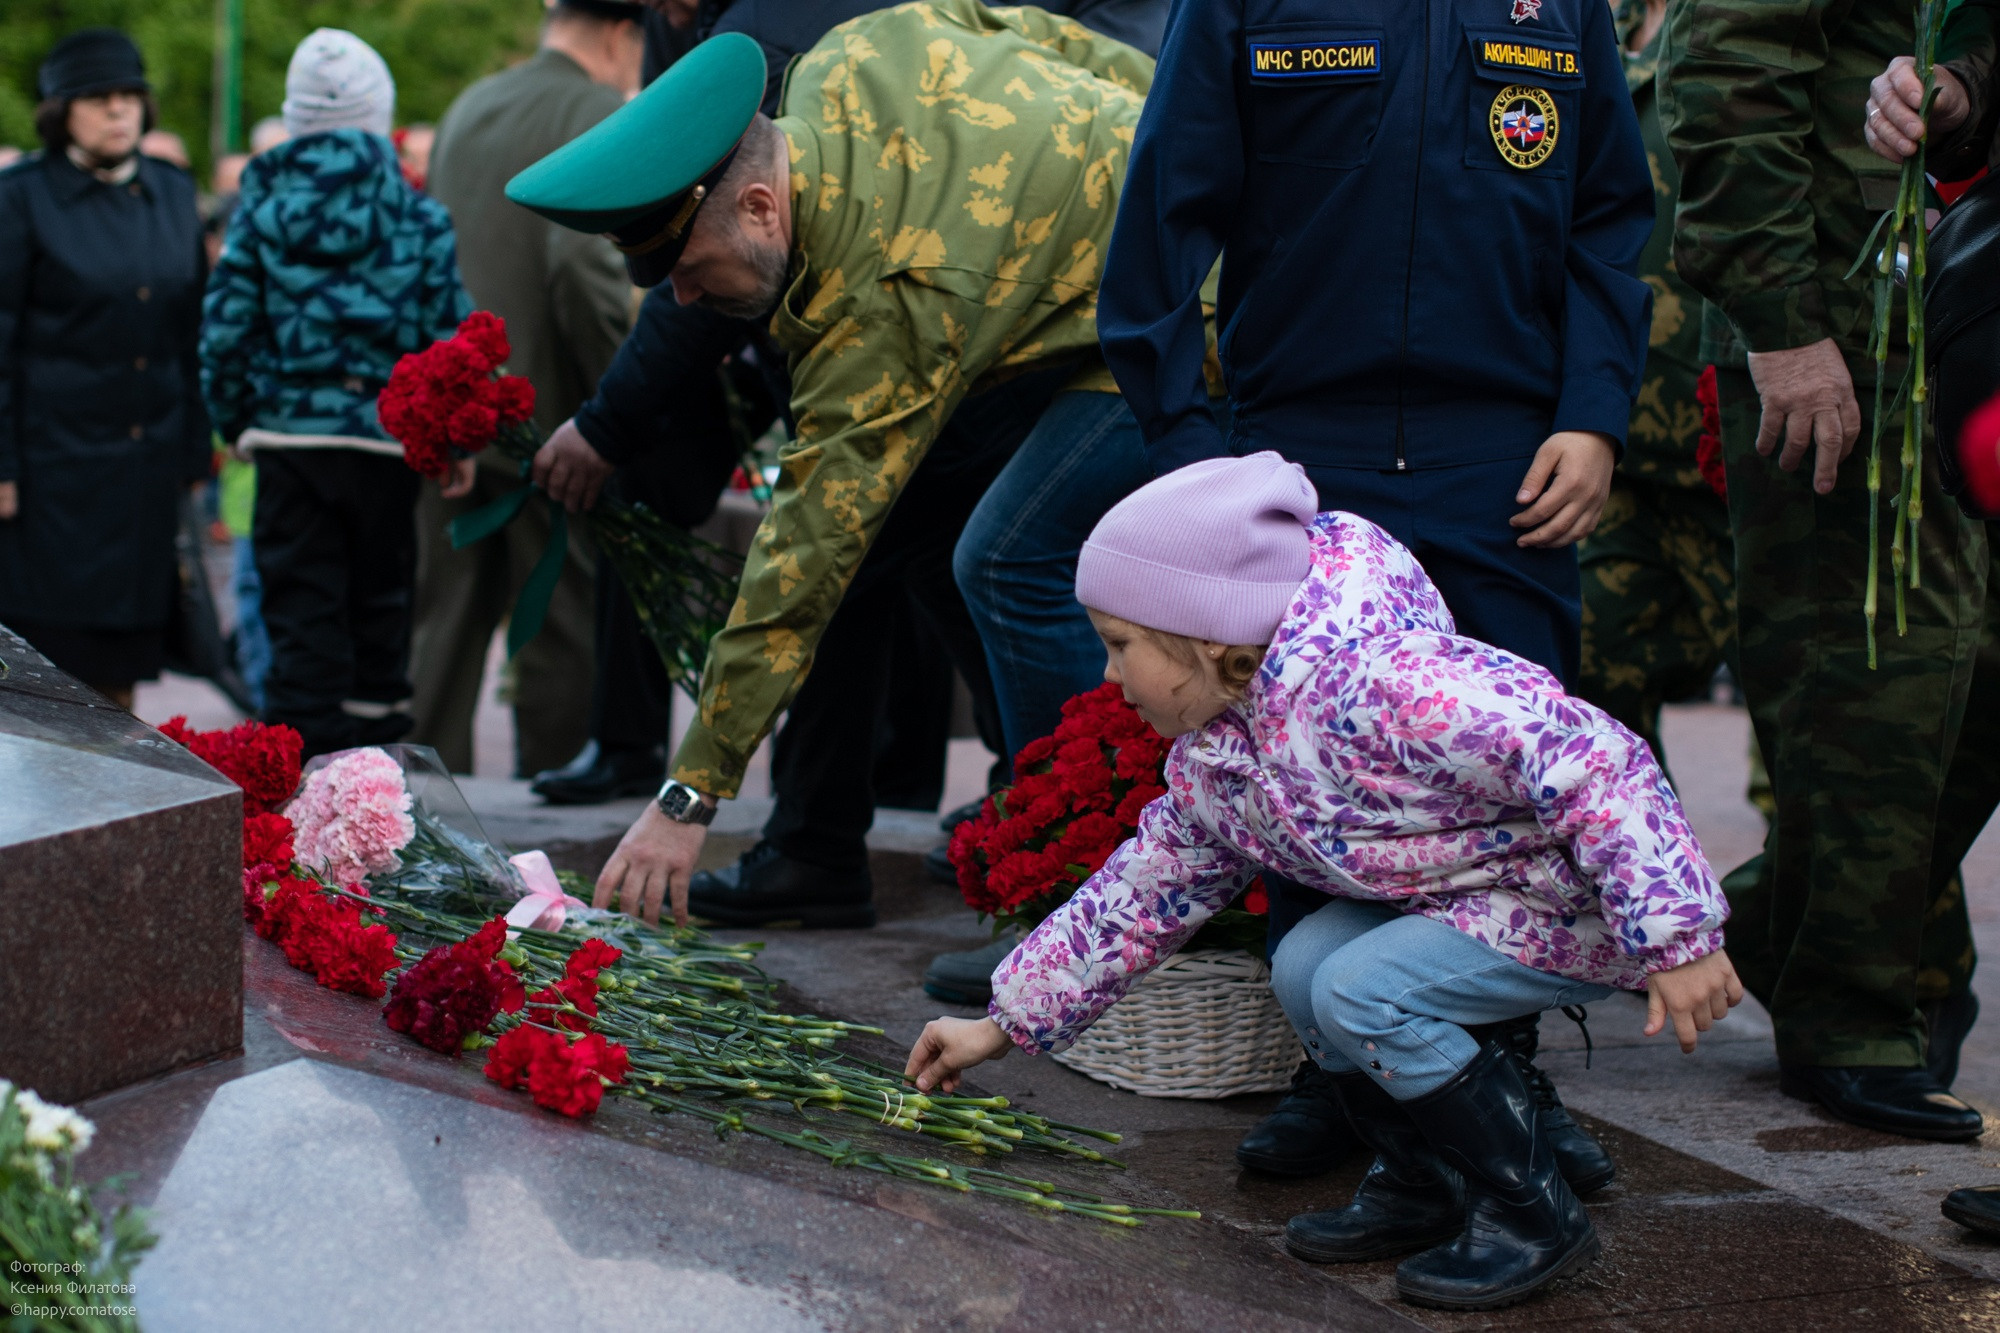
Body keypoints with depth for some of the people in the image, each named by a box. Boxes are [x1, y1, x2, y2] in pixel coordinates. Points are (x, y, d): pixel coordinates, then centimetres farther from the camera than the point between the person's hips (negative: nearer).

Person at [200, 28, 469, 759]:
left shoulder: (261, 205, 0)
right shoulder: (419, 216, -3)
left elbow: (225, 326, -1)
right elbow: (450, 331, -5)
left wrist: (235, 421, 12)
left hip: (287, 436, 0)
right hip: (387, 441, 0)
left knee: (301, 613, 5)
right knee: (378, 604, 12)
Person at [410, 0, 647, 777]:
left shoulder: (468, 108, 14)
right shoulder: (599, 114, -9)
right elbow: (583, 257, -22)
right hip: (546, 411, -6)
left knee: (449, 616, 11)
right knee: (564, 615, 2)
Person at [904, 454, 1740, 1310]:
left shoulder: (1377, 678, -31)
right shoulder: (1208, 764, 0)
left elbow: (1593, 762, -33)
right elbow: (1140, 897, 13)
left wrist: (1675, 938, -34)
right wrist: (1003, 1025, 14)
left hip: (1581, 902, -9)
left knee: (1361, 992, -22)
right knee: (1304, 968, -5)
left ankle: (1535, 1216, -7)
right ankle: (1414, 1190, 13)